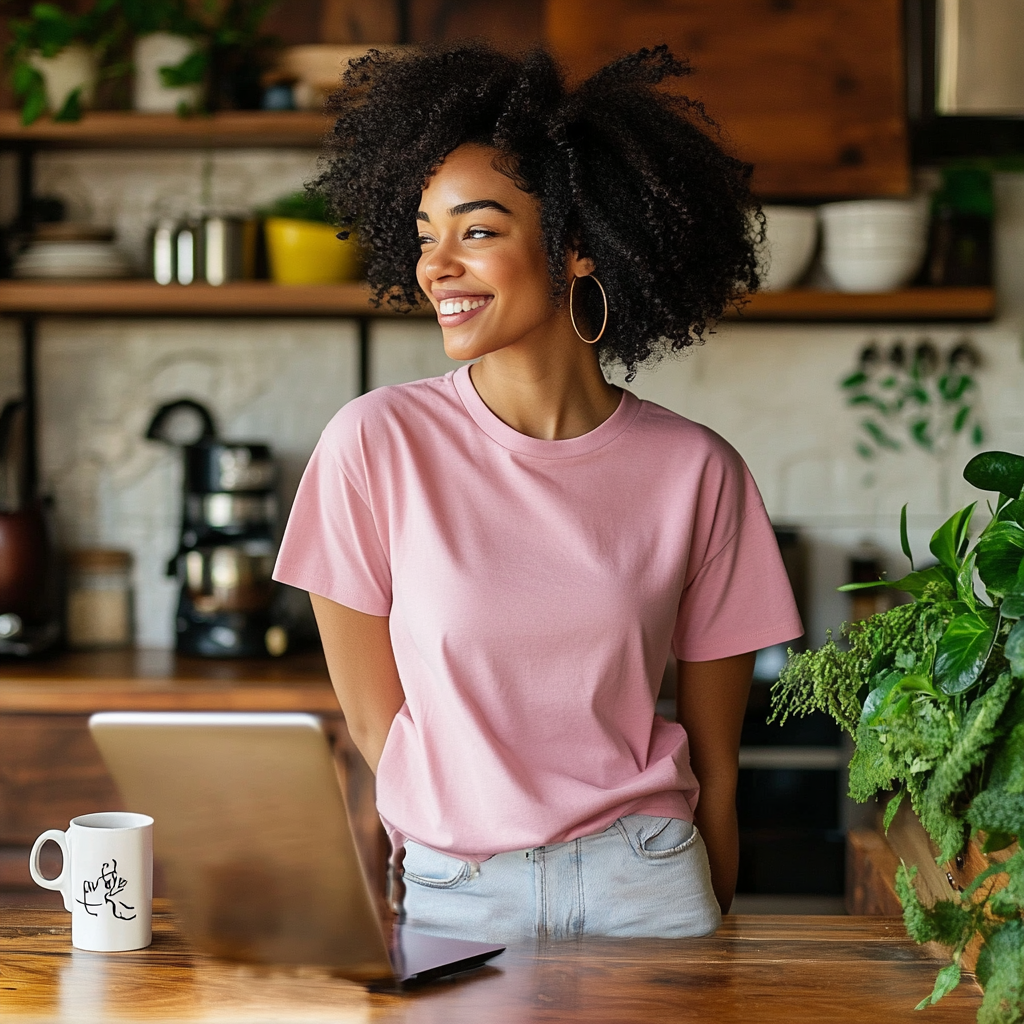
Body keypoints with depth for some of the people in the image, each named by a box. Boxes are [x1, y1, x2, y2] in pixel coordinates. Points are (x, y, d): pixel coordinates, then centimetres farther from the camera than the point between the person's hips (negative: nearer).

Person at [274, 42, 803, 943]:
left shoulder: (695, 472, -6)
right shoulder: (375, 443, -9)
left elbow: (715, 763, 2)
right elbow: (373, 717, -2)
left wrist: (715, 934, 2)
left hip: (649, 881, 1)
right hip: (453, 891, 0)